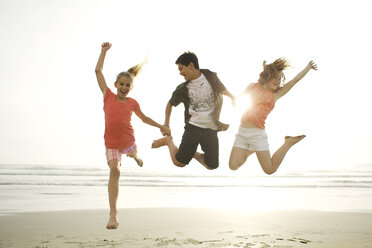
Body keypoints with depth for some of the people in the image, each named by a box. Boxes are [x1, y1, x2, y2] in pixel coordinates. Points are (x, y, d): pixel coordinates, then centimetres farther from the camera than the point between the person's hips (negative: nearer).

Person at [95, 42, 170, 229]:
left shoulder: (132, 103, 1)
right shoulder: (108, 96, -4)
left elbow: (144, 118, 19)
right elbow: (98, 71, -2)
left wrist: (161, 126, 18)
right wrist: (104, 51, 3)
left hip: (129, 141, 3)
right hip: (112, 144, -3)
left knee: (133, 154, 29)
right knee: (115, 170, -20)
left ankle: (135, 156, 72)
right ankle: (113, 214, -20)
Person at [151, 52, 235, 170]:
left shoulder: (211, 77, -1)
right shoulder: (183, 89, -1)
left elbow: (223, 90, 11)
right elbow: (170, 104, 14)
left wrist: (233, 98, -9)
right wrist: (166, 123, 9)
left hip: (211, 129, 1)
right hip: (193, 127, -1)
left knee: (212, 165, 1)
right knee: (179, 162, -4)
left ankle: (194, 153, 30)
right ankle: (168, 140, 25)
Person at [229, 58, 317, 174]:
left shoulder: (276, 94, 5)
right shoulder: (253, 86, 9)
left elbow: (295, 80, 6)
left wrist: (308, 67, 11)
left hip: (258, 134, -2)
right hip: (242, 131, 2)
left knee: (270, 170, 1)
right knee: (233, 166, -3)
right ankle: (250, 150, 26)